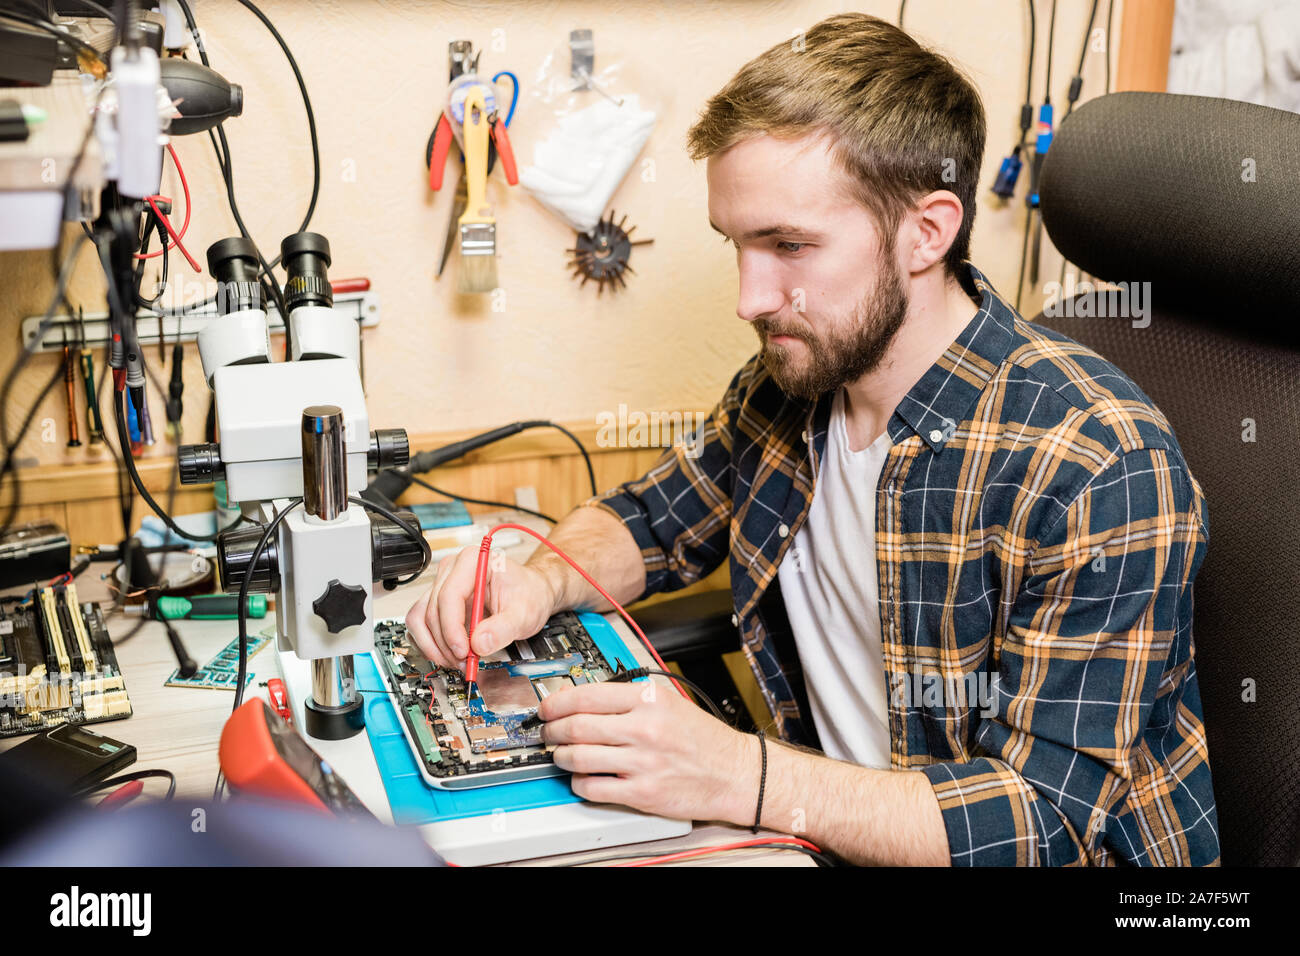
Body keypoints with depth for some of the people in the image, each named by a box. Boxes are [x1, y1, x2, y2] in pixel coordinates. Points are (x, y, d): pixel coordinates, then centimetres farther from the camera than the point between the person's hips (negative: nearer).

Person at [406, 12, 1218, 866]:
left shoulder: (1096, 472, -24)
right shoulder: (797, 376, -3)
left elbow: (1054, 821, -24)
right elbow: (648, 520, 14)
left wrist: (739, 776, -34)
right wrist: (541, 584, -9)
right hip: (833, 836, 6)